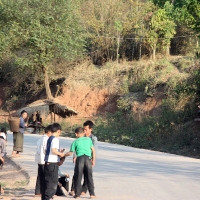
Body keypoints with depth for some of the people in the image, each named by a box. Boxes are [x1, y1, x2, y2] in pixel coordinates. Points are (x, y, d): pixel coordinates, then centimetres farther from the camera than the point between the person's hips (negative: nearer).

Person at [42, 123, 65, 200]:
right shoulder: (55, 139, -13)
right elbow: (54, 150, -23)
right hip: (52, 162, -9)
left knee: (47, 180, 14)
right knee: (53, 181, -4)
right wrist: (61, 154, -7)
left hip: (47, 162, 9)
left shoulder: (49, 138, 15)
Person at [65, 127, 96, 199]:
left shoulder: (75, 142, 10)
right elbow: (93, 150, 10)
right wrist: (93, 160, 16)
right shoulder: (88, 139, 14)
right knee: (89, 177, 7)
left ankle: (77, 194, 5)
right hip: (88, 158, 2)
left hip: (80, 158, -1)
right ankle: (92, 193, 5)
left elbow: (70, 153, 12)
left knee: (77, 177, 6)